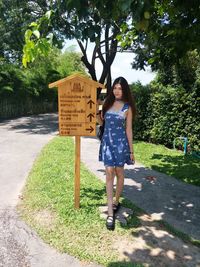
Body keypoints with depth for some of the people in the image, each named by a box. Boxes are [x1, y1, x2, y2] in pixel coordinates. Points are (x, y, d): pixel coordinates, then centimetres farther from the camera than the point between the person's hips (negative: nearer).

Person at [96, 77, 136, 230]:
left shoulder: (127, 107, -3)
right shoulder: (107, 103, 6)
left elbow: (129, 129, -2)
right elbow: (101, 122, 14)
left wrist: (131, 150, -3)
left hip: (121, 143, -2)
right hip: (107, 142, 3)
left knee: (119, 173, 10)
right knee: (109, 173, -2)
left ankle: (116, 202, 32)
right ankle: (110, 212, 1)